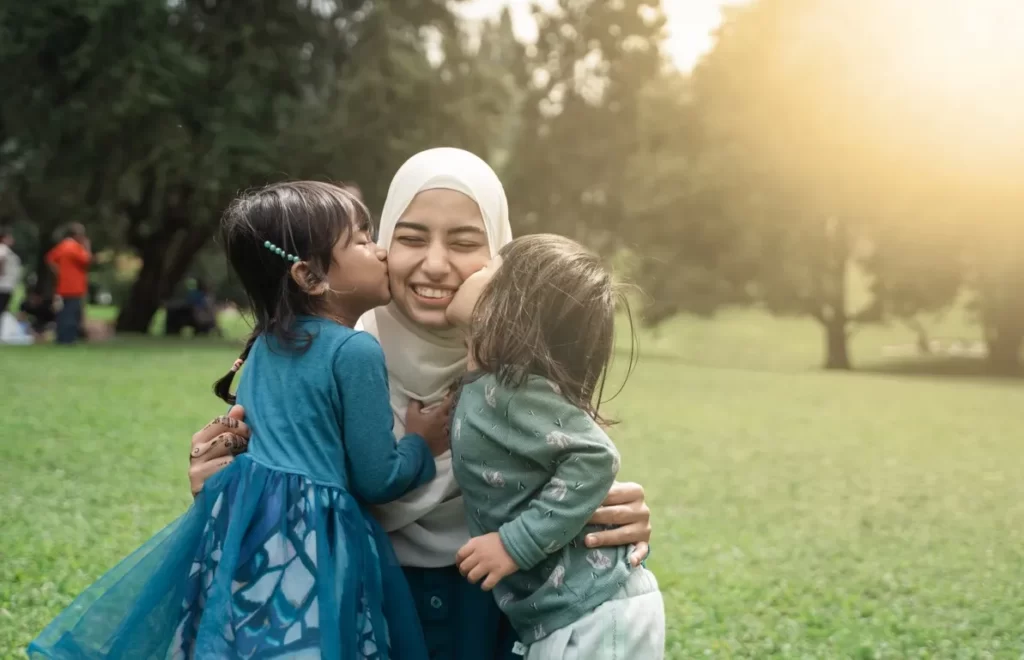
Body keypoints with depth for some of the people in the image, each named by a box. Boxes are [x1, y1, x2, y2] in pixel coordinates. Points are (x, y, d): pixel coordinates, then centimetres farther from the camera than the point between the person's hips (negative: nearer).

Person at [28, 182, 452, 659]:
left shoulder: (266, 343, 10)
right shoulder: (356, 351, -14)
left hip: (244, 523, 8)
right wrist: (422, 446, 8)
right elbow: (375, 480, -8)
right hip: (313, 543, -8)